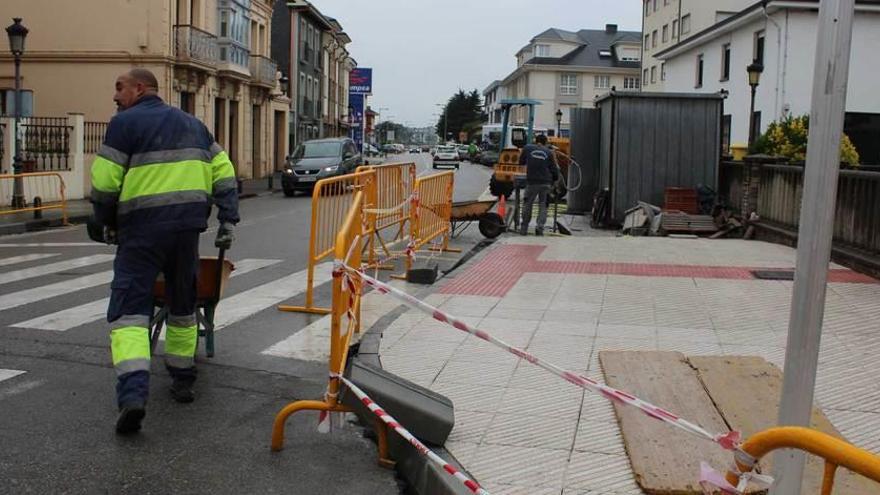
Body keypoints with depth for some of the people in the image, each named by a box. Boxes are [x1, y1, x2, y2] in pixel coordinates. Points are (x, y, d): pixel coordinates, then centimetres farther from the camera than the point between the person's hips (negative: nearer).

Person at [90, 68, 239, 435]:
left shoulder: (125, 123, 0)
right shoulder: (191, 123, 19)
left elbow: (104, 183, -6)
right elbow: (223, 173, 13)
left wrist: (107, 223, 9)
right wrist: (228, 220, 11)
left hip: (142, 226, -5)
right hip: (188, 224, 5)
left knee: (129, 308, -4)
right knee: (183, 303, 19)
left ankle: (132, 394, -19)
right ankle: (182, 380, 27)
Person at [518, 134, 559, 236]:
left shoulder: (527, 148, 5)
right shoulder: (549, 152, 6)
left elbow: (521, 161, 18)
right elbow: (554, 169, 6)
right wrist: (554, 180, 21)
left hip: (531, 182, 0)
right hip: (546, 183, 0)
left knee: (527, 204, 12)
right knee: (543, 205, 10)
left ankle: (524, 228, 14)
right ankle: (540, 227, -4)